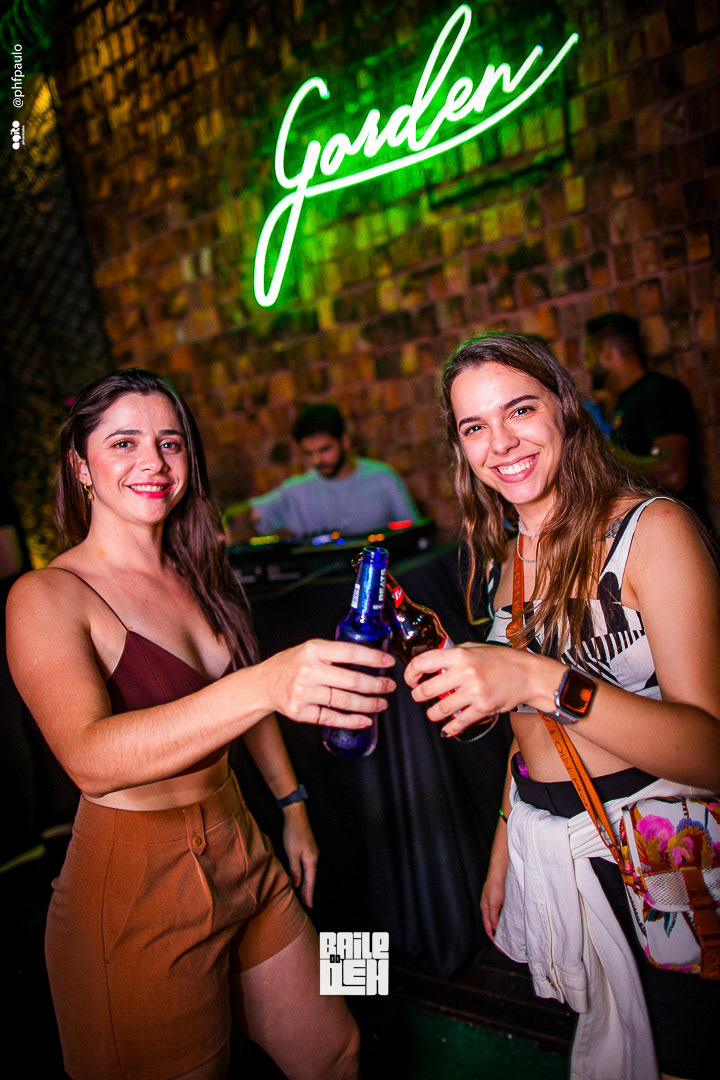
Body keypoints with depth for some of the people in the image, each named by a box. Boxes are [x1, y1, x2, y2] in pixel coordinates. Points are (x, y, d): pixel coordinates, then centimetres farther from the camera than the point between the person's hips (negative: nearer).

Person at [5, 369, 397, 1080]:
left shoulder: (199, 575, 5)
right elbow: (90, 760, -34)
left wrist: (292, 808, 16)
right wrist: (265, 685, -48)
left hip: (240, 853, 7)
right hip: (135, 887, -6)